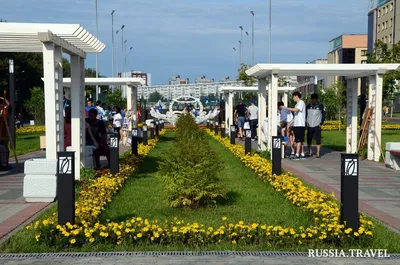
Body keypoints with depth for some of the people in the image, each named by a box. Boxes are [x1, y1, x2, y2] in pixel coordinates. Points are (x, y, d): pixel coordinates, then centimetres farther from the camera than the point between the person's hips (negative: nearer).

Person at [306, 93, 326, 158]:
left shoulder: (321, 106, 2)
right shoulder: (308, 106, 8)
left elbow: (323, 115, 5)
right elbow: (305, 114, 13)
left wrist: (321, 123, -5)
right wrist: (306, 122, 1)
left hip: (317, 126, -2)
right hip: (309, 126, 3)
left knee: (318, 140, -4)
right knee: (308, 140, 5)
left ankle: (318, 153, 2)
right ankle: (310, 152, 20)